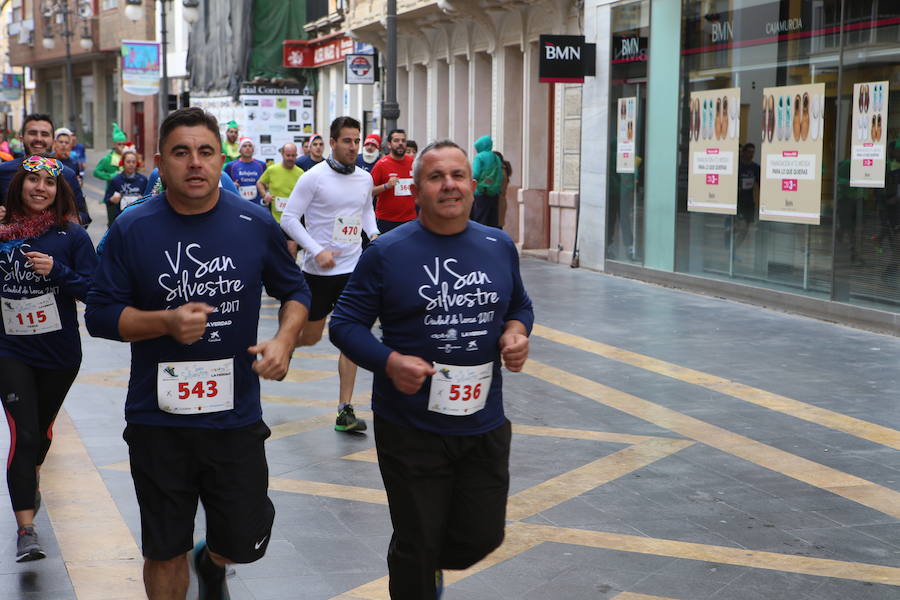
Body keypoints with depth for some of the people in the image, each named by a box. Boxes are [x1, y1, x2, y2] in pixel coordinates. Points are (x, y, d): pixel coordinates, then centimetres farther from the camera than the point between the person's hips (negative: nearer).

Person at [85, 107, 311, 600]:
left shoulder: (256, 224, -3)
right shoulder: (132, 229, -6)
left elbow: (295, 291, 11)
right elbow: (100, 315, -3)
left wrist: (284, 340, -8)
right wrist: (167, 322, -19)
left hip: (235, 416, 1)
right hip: (158, 420, -1)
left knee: (245, 543, 11)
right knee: (165, 554, 11)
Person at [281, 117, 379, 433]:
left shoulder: (365, 178, 5)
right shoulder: (314, 177, -11)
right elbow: (289, 218, -10)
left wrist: (373, 233, 3)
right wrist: (317, 251, -19)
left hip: (353, 268, 4)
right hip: (319, 270, -4)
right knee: (310, 336, 8)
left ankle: (345, 410, 2)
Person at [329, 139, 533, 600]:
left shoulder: (499, 246, 4)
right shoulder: (387, 252, -8)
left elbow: (520, 306, 19)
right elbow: (344, 323, -6)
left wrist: (516, 330, -4)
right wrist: (390, 362, -22)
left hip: (484, 423, 4)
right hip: (411, 428, -3)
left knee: (482, 537, 13)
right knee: (417, 547, 9)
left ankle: (431, 562, 45)